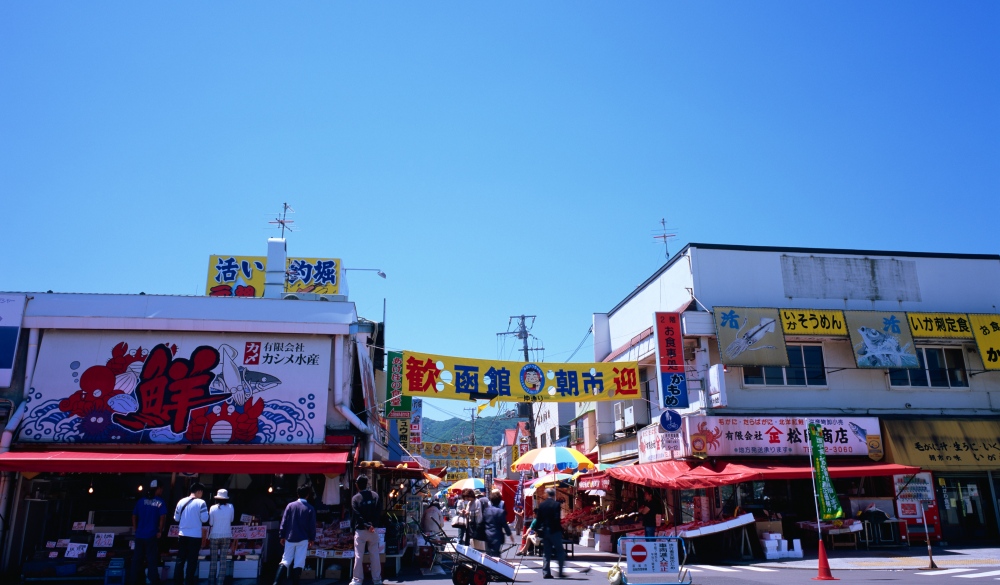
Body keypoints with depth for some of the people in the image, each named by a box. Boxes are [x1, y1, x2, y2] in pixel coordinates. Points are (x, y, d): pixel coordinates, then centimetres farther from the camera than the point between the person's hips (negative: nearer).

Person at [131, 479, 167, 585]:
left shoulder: (141, 501, 7)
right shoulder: (160, 502, -7)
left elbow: (134, 516, 9)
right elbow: (163, 517, -16)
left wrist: (135, 529, 17)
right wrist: (160, 531, -6)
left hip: (139, 535, 4)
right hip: (152, 535, -4)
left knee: (137, 559, 12)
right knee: (152, 560, 1)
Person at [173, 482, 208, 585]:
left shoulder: (181, 501, 3)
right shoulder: (201, 503, -11)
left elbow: (176, 518, 10)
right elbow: (204, 519, -11)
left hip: (182, 535, 4)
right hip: (195, 536, -4)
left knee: (180, 559, 13)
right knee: (192, 560, 4)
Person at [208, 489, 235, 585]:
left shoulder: (213, 508, -9)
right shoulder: (230, 507, -5)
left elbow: (210, 523, -4)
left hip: (214, 536, -1)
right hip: (227, 536, 1)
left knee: (213, 560, 8)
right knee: (223, 560, 5)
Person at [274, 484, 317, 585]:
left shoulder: (290, 505, -1)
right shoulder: (310, 508, -5)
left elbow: (284, 522, 1)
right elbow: (312, 525, -2)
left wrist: (282, 536, 9)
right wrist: (311, 538, 9)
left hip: (290, 538, 2)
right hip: (303, 539, -2)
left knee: (285, 560, 10)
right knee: (299, 562, 4)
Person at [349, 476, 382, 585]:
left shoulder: (355, 498, -7)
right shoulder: (375, 496, 1)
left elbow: (357, 515, -13)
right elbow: (378, 512, -1)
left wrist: (367, 526, -13)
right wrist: (373, 525, -2)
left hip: (360, 531, -2)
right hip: (373, 530, 3)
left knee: (358, 556, 4)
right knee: (375, 555, 7)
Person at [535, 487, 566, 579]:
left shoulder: (541, 505, 3)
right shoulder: (556, 504, -10)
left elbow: (539, 519, 5)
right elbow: (558, 519, -15)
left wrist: (539, 530, 12)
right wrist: (560, 530, -6)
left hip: (544, 531, 4)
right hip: (554, 531, -4)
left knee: (547, 553, 11)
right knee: (560, 552, 6)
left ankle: (546, 573, 8)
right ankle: (561, 572, 1)